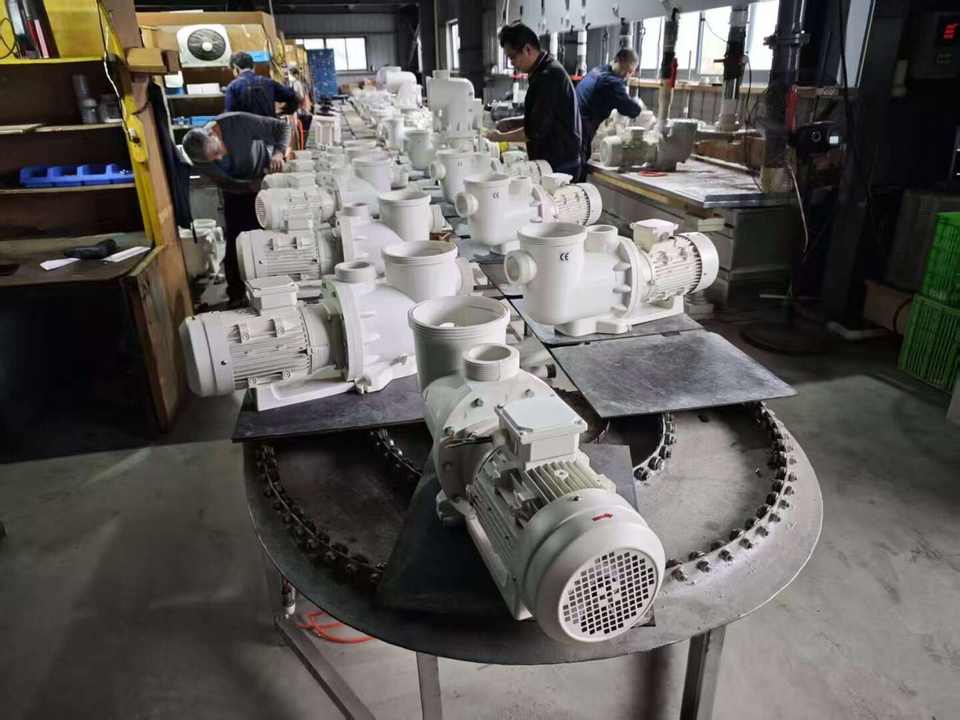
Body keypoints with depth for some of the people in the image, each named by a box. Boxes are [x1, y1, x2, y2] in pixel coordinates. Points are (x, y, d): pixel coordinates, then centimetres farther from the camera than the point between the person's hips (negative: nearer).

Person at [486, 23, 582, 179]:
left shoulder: (548, 76, -18)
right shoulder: (544, 70, 14)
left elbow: (535, 131, -21)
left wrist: (500, 137, -9)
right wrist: (511, 123, 11)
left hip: (558, 165, -10)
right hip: (557, 160, 10)